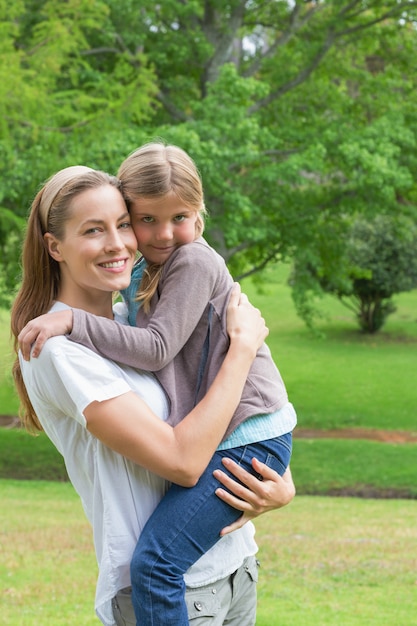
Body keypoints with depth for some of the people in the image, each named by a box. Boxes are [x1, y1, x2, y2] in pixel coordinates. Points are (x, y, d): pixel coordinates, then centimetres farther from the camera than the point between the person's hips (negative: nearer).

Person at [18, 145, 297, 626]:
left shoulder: (195, 261, -13)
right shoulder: (141, 277, 15)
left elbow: (157, 348, -19)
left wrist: (73, 321, -21)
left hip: (249, 439, -11)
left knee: (156, 562, -21)